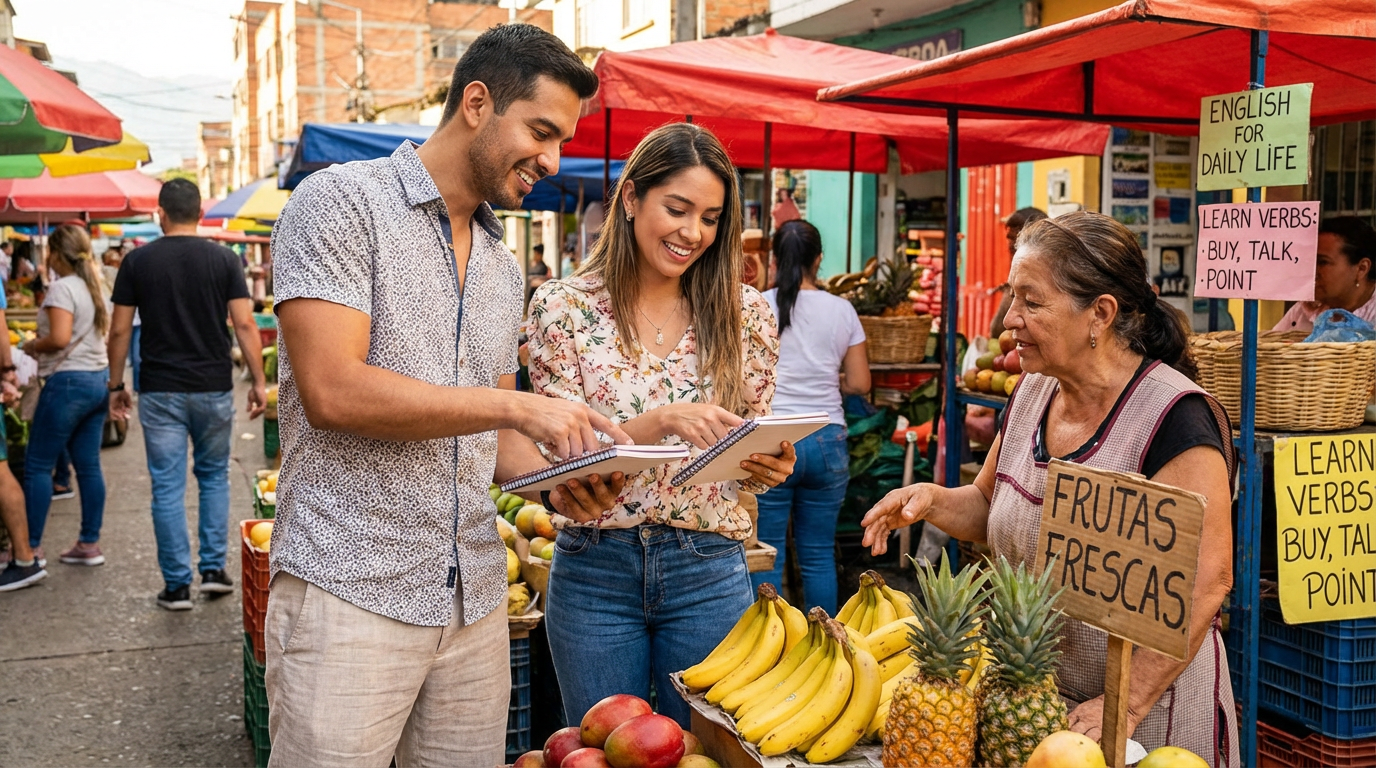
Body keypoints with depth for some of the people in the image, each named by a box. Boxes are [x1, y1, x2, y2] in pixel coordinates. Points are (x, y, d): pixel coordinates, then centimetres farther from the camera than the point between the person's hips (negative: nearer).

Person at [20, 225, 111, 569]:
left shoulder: (61, 288, -13)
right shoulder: (94, 285, 12)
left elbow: (59, 338, -23)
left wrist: (32, 346, -5)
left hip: (68, 382, -8)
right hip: (99, 378, 8)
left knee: (37, 465, 1)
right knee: (89, 465, 10)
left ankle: (30, 547, 5)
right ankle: (90, 543, 14)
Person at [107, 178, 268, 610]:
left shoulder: (138, 261, -1)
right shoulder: (223, 259, -1)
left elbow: (120, 331, -1)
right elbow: (244, 324, -7)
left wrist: (116, 385, 9)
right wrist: (259, 382, -2)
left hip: (160, 391, -1)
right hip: (213, 388, 1)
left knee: (168, 488, 4)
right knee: (214, 477, 17)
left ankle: (177, 585, 8)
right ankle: (213, 570, 14)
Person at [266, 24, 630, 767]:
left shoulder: (504, 267, 16)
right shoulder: (341, 202, -6)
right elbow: (332, 390, -18)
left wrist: (555, 478, -2)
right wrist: (520, 405, -17)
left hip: (475, 601, 7)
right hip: (350, 595, -6)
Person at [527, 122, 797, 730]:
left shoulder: (744, 312, 2)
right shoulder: (563, 305, -4)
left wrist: (773, 466, -14)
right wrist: (662, 420, -26)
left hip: (708, 572, 1)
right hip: (594, 571, -1)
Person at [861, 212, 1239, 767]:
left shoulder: (1175, 418, -21)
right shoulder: (1033, 392, 1)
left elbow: (1205, 580, -25)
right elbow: (990, 507, 14)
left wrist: (1124, 705, -26)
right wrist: (931, 501, -6)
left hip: (1152, 710, -6)